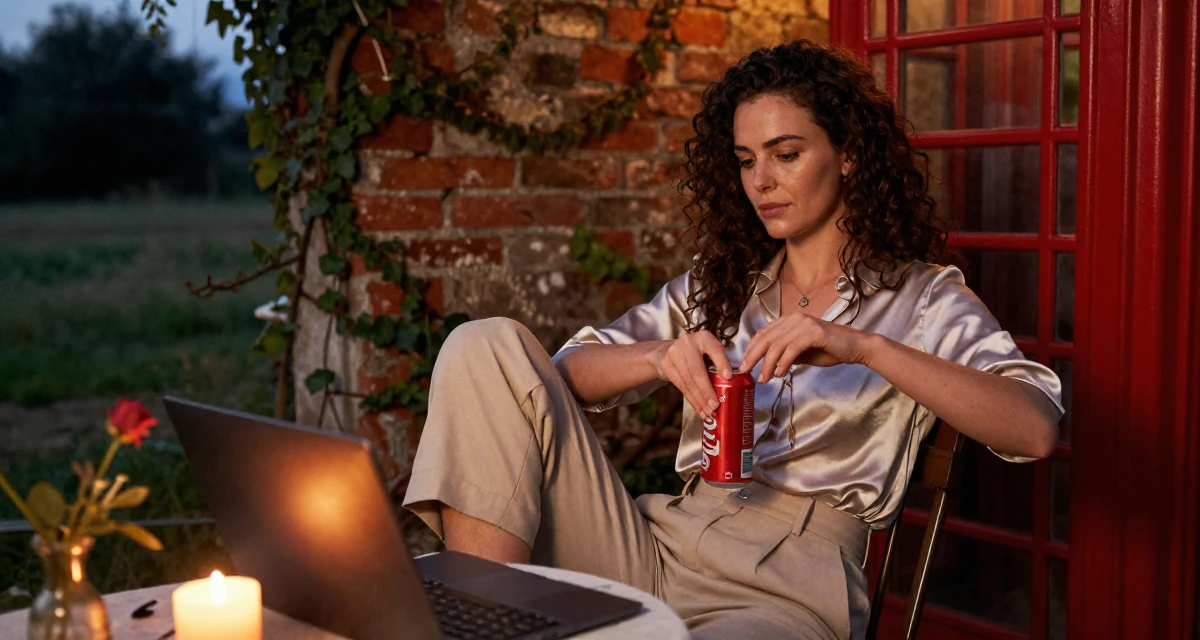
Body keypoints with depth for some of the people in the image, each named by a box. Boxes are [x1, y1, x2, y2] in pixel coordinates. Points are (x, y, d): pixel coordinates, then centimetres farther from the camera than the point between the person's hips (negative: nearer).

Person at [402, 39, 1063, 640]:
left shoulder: (920, 298, 9)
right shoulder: (717, 287, 21)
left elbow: (1034, 429, -10)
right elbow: (570, 371, 9)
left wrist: (862, 347, -21)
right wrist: (662, 356, -13)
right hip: (657, 548, 5)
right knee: (490, 348, -13)